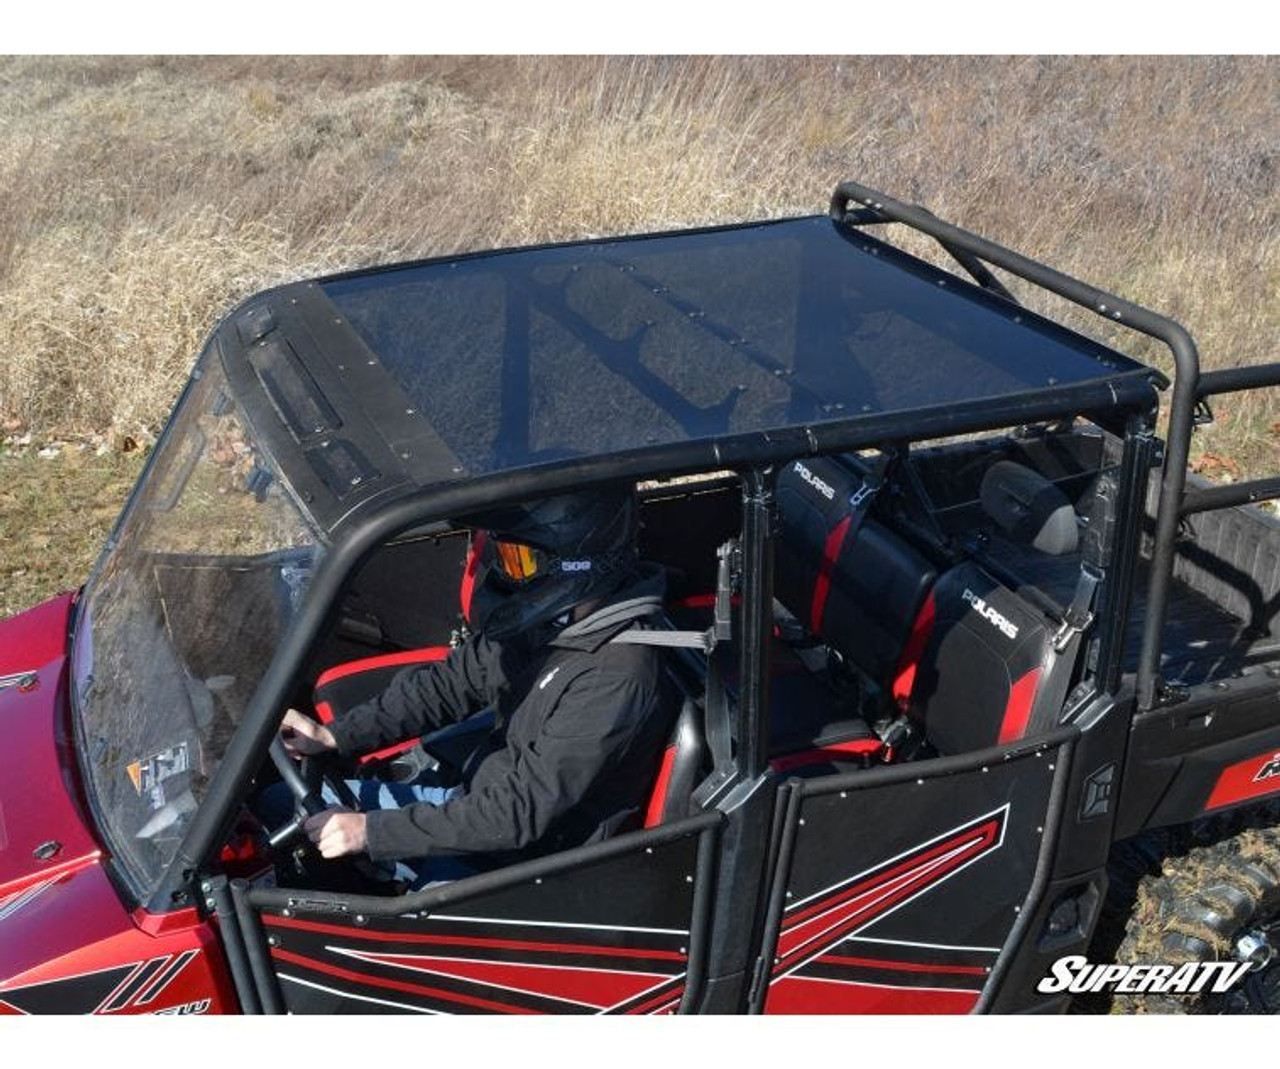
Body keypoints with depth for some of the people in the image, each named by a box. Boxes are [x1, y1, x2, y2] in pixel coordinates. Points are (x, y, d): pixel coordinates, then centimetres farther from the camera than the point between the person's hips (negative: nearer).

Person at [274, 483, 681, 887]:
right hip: (473, 800, 8)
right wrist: (334, 735, -2)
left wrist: (372, 831, -25)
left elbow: (522, 812, -29)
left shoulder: (617, 683, -32)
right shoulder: (544, 621, -6)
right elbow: (450, 683, 7)